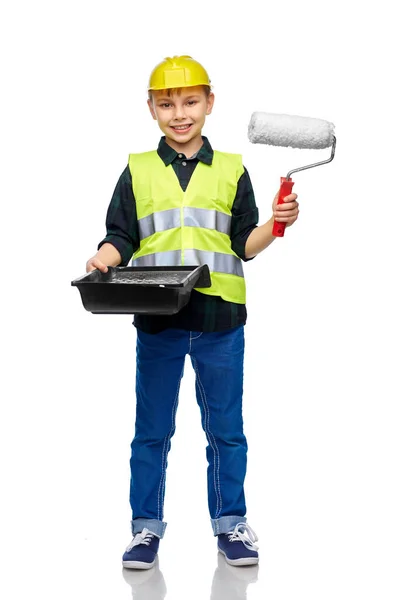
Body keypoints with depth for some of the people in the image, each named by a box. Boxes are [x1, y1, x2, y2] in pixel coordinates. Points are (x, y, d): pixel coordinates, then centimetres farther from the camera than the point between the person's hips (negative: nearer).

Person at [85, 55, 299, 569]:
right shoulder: (137, 172, 8)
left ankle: (230, 525, 20)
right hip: (157, 320, 0)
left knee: (226, 429, 8)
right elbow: (120, 237, 4)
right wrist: (103, 259, -16)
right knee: (151, 430, 8)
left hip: (220, 319, 0)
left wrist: (276, 223, -11)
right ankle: (146, 528, 19)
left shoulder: (231, 171, 8)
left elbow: (245, 245, 6)